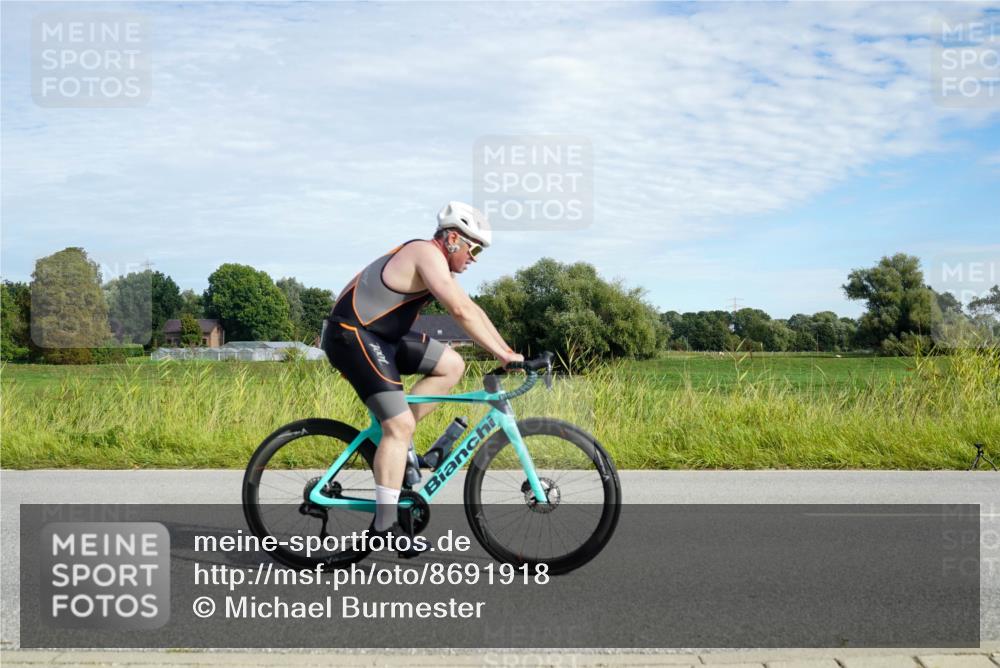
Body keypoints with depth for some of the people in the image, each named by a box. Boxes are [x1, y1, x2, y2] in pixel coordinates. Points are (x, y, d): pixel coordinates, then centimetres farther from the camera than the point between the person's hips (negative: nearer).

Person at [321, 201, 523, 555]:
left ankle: (390, 435, 8)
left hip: (378, 335, 10)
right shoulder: (428, 254, -16)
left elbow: (471, 309, 16)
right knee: (400, 426, -13)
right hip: (351, 335, -10)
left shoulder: (437, 262, 15)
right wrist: (501, 354, -23)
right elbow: (461, 311, -26)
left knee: (452, 366, 6)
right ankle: (385, 525, -9)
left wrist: (507, 350, 8)